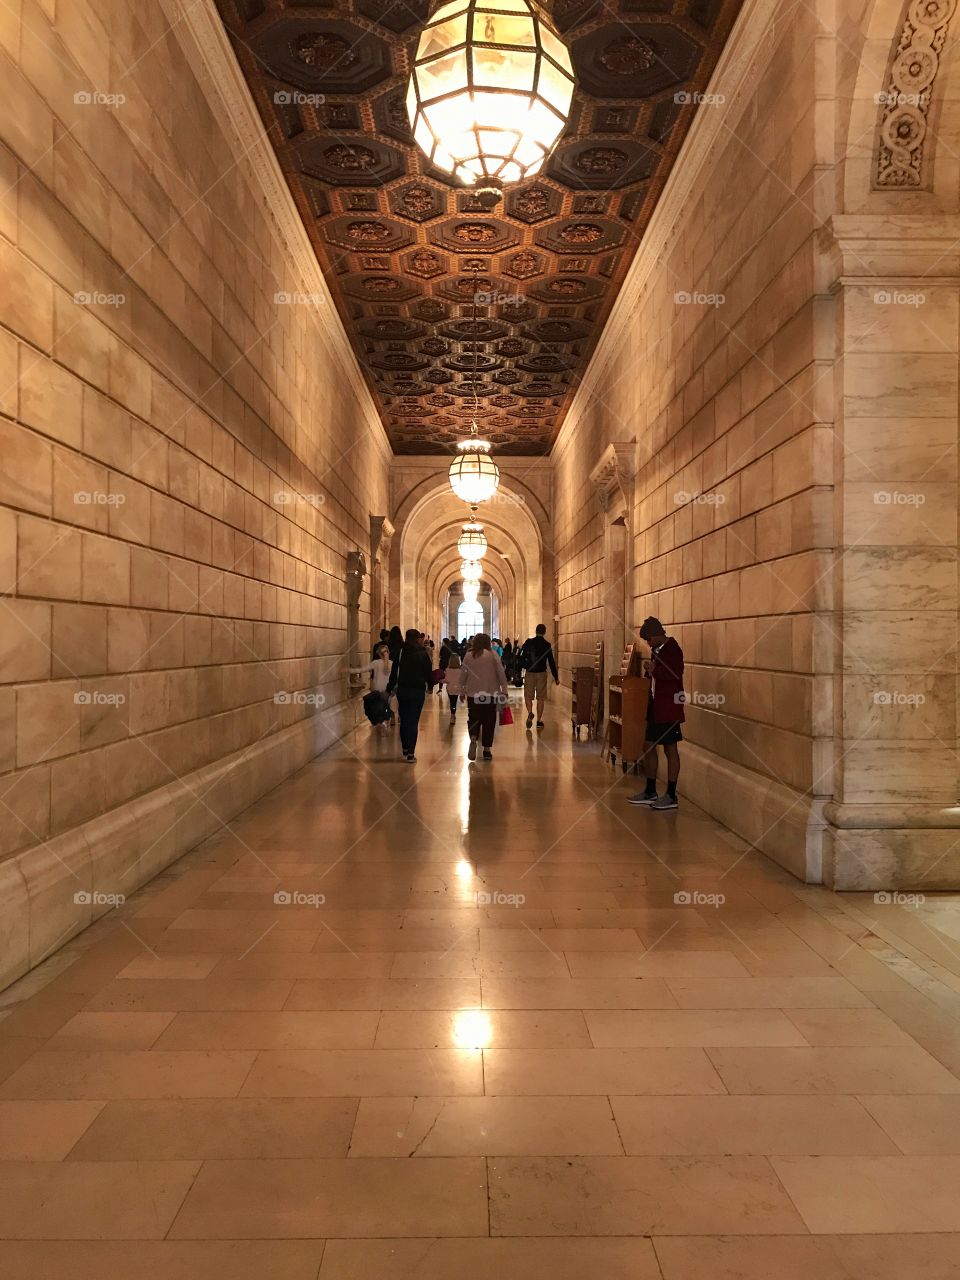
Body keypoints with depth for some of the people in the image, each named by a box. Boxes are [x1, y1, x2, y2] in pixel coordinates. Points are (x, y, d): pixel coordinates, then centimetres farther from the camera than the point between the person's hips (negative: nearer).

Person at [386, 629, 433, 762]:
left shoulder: (400, 652, 0)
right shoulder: (423, 653, -4)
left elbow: (394, 672, -1)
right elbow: (428, 672, 1)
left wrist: (390, 689, 5)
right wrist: (429, 686, 17)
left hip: (402, 690, 2)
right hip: (418, 691, -2)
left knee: (404, 721, 15)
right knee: (413, 722, -2)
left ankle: (405, 750, 23)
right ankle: (410, 753, -6)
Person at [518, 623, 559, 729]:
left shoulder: (528, 643, -3)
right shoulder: (547, 645, -5)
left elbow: (521, 658, -2)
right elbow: (551, 662, -4)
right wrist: (556, 677, 2)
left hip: (529, 673, 0)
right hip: (541, 673, 0)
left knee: (528, 696, 10)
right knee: (540, 698, 8)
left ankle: (530, 713, -16)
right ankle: (539, 721, 8)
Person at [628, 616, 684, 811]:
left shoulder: (673, 650, -13)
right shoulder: (656, 650, 13)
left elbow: (676, 675, -28)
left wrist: (655, 670, -17)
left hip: (669, 708, -9)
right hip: (655, 707, 9)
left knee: (670, 749, -1)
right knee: (648, 747, 13)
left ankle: (671, 797, 8)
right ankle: (650, 792, 25)